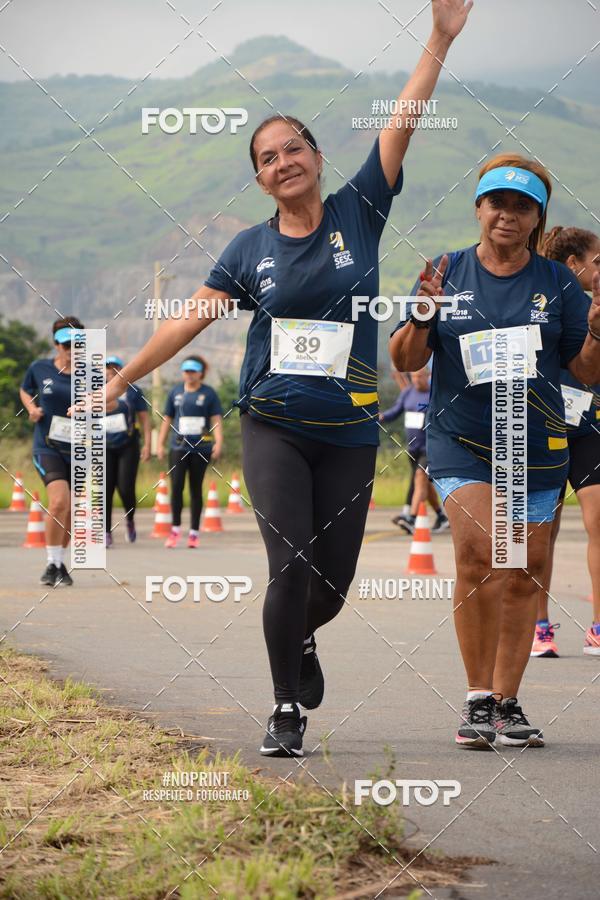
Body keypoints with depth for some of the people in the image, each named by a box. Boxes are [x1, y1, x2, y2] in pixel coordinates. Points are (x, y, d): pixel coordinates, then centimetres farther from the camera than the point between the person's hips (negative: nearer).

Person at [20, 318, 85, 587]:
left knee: (68, 512, 10)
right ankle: (52, 565, -9)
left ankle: (59, 564, 30)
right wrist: (32, 408, 0)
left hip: (77, 450, 2)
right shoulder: (39, 369, 1)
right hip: (47, 446, -2)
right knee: (59, 501, -22)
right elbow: (25, 391, 20)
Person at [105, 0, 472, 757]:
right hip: (274, 427, -1)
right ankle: (286, 711, 1)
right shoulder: (251, 248, 3)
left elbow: (400, 126, -6)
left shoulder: (357, 212, 2)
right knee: (291, 565, -14)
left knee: (333, 581, 5)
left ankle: (300, 640, 41)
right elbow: (187, 321, 5)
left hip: (349, 430, 1)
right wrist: (116, 384, 3)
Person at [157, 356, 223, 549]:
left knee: (196, 489, 5)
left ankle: (194, 532, 12)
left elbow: (216, 420, -3)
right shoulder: (176, 392, 10)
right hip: (179, 446, 1)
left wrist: (218, 442, -17)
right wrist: (160, 444, 11)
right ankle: (175, 529, -4)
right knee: (176, 486, -11)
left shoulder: (208, 394, 2)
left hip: (200, 447, -1)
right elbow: (167, 419, 15)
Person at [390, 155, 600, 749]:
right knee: (479, 556, -20)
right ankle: (477, 699, -11)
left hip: (537, 449, 2)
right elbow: (404, 361, 3)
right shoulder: (448, 273, 4)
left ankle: (506, 704, 16)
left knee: (523, 577, 5)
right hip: (460, 442, -2)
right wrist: (422, 318, -16)